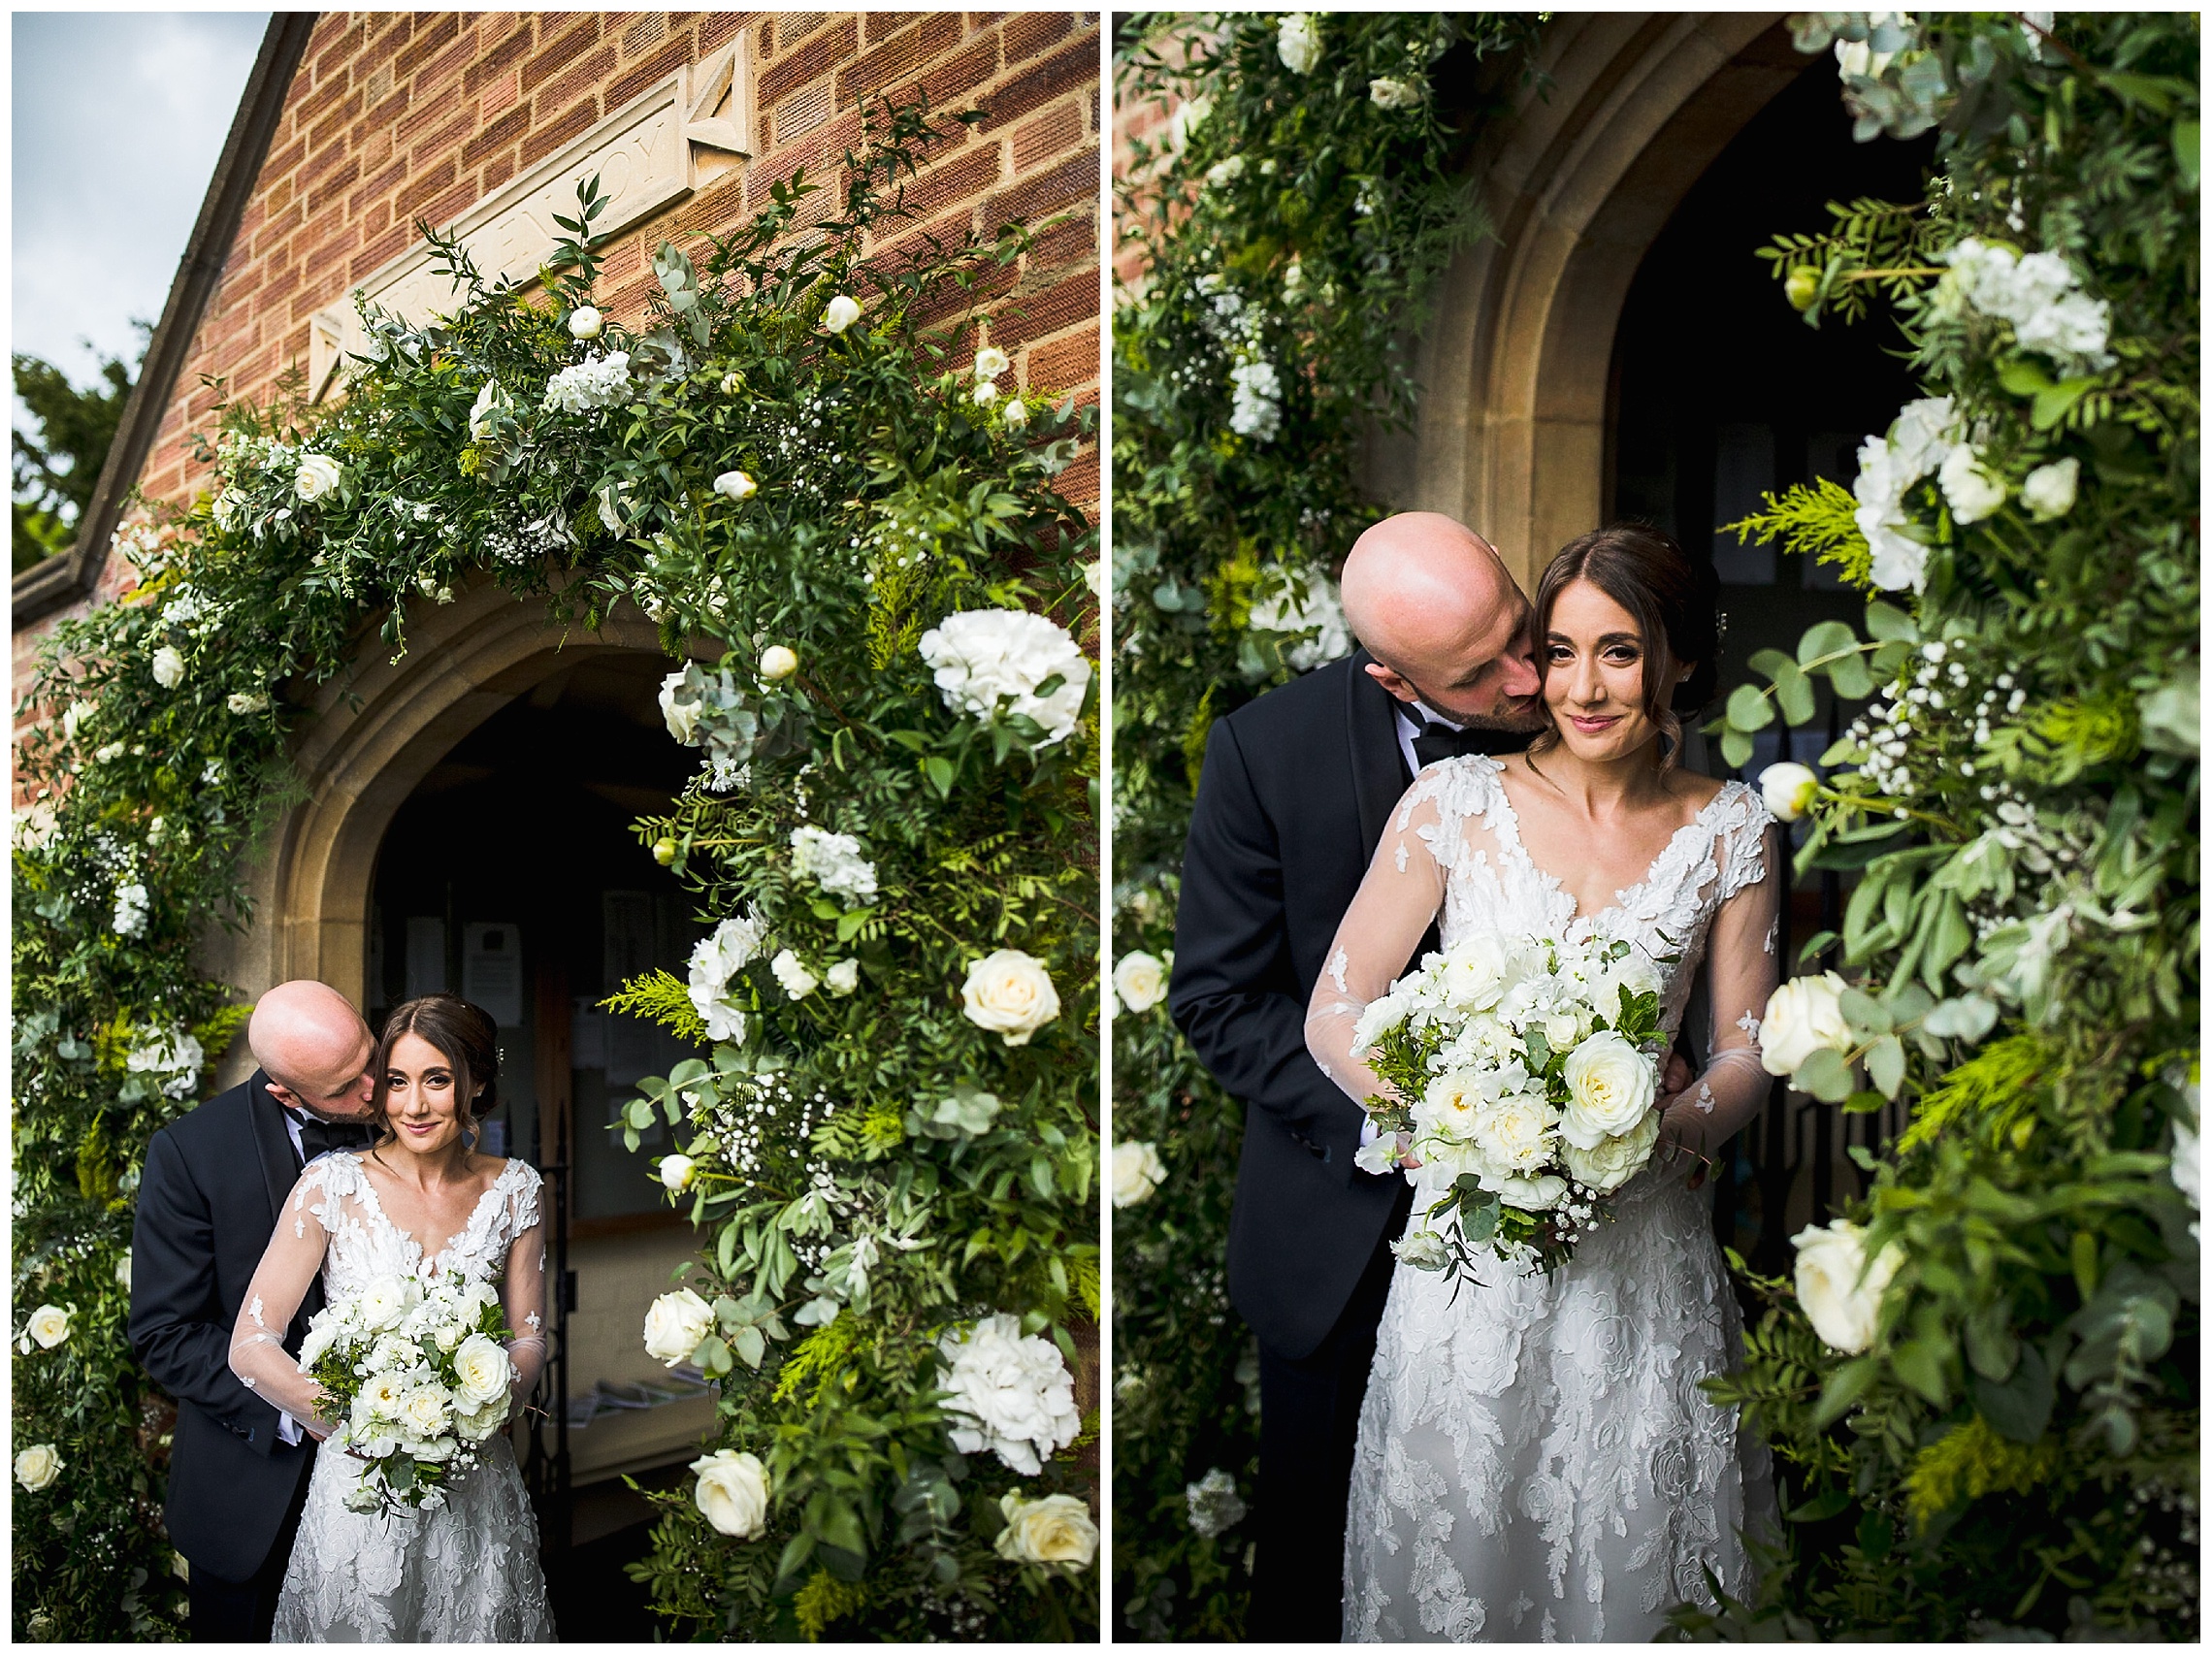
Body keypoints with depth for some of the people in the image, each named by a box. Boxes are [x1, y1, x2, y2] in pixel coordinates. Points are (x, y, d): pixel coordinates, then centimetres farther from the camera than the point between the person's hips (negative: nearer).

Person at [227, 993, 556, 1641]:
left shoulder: (511, 1188, -1)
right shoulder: (334, 1186, -10)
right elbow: (250, 1349, -12)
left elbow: (530, 1338, 3)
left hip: (477, 1490, 2)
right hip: (361, 1485, -2)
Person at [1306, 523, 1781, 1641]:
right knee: (1452, 1552, 9)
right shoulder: (1455, 802, -5)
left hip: (1641, 1248, 1)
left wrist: (1660, 1132, -15)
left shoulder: (1729, 830, 1)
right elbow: (1334, 1015, -5)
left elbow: (1747, 1049, 4)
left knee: (1626, 1566, 13)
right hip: (1472, 1236, -1)